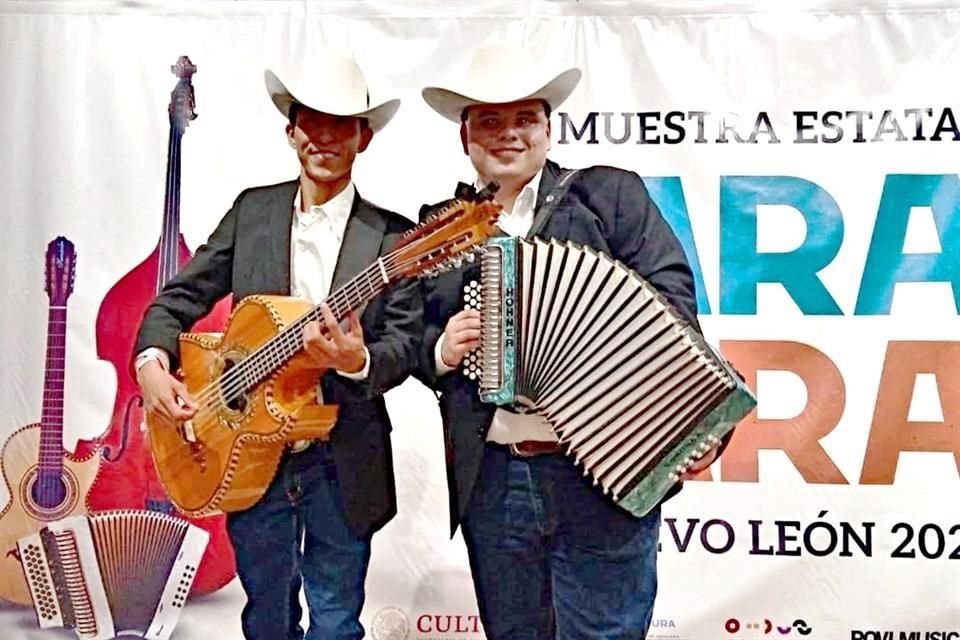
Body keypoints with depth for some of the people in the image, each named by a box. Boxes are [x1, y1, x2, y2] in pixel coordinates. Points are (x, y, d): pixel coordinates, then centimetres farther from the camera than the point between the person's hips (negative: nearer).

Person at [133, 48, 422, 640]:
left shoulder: (392, 236, -5)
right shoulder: (252, 211, 4)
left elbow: (404, 345, -9)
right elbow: (180, 297, 7)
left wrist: (357, 361, -31)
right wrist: (152, 362, -11)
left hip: (342, 464, -2)